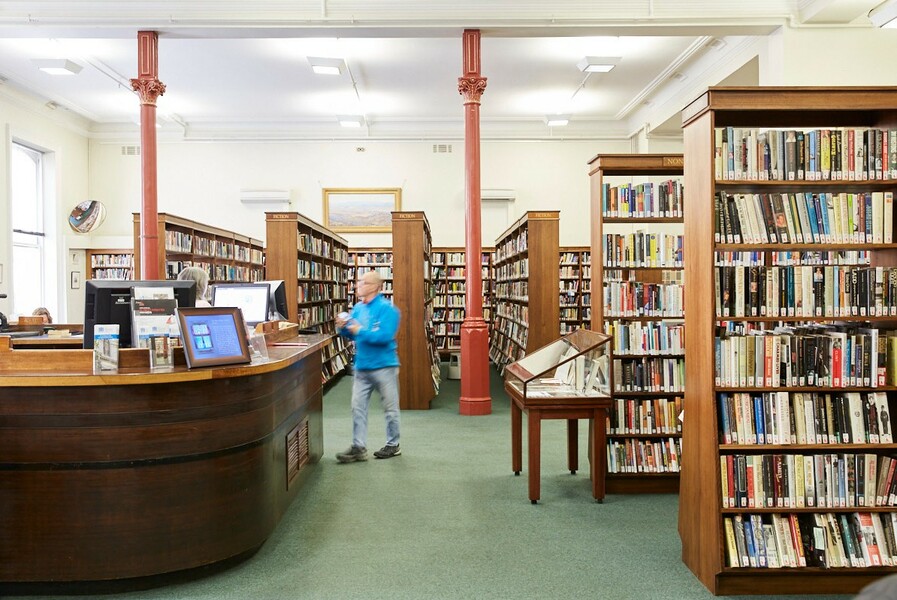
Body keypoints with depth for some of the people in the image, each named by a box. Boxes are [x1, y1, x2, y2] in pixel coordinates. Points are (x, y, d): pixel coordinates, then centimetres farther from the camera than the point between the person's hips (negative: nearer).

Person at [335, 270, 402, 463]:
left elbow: (385, 336, -24)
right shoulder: (358, 308, 9)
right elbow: (352, 334, 17)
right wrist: (343, 328, -4)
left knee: (390, 408, 8)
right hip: (362, 366, 7)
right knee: (358, 407, 5)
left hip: (383, 366, -7)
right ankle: (358, 447, 13)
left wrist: (360, 331, -22)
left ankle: (393, 445, 22)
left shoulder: (387, 308, -13)